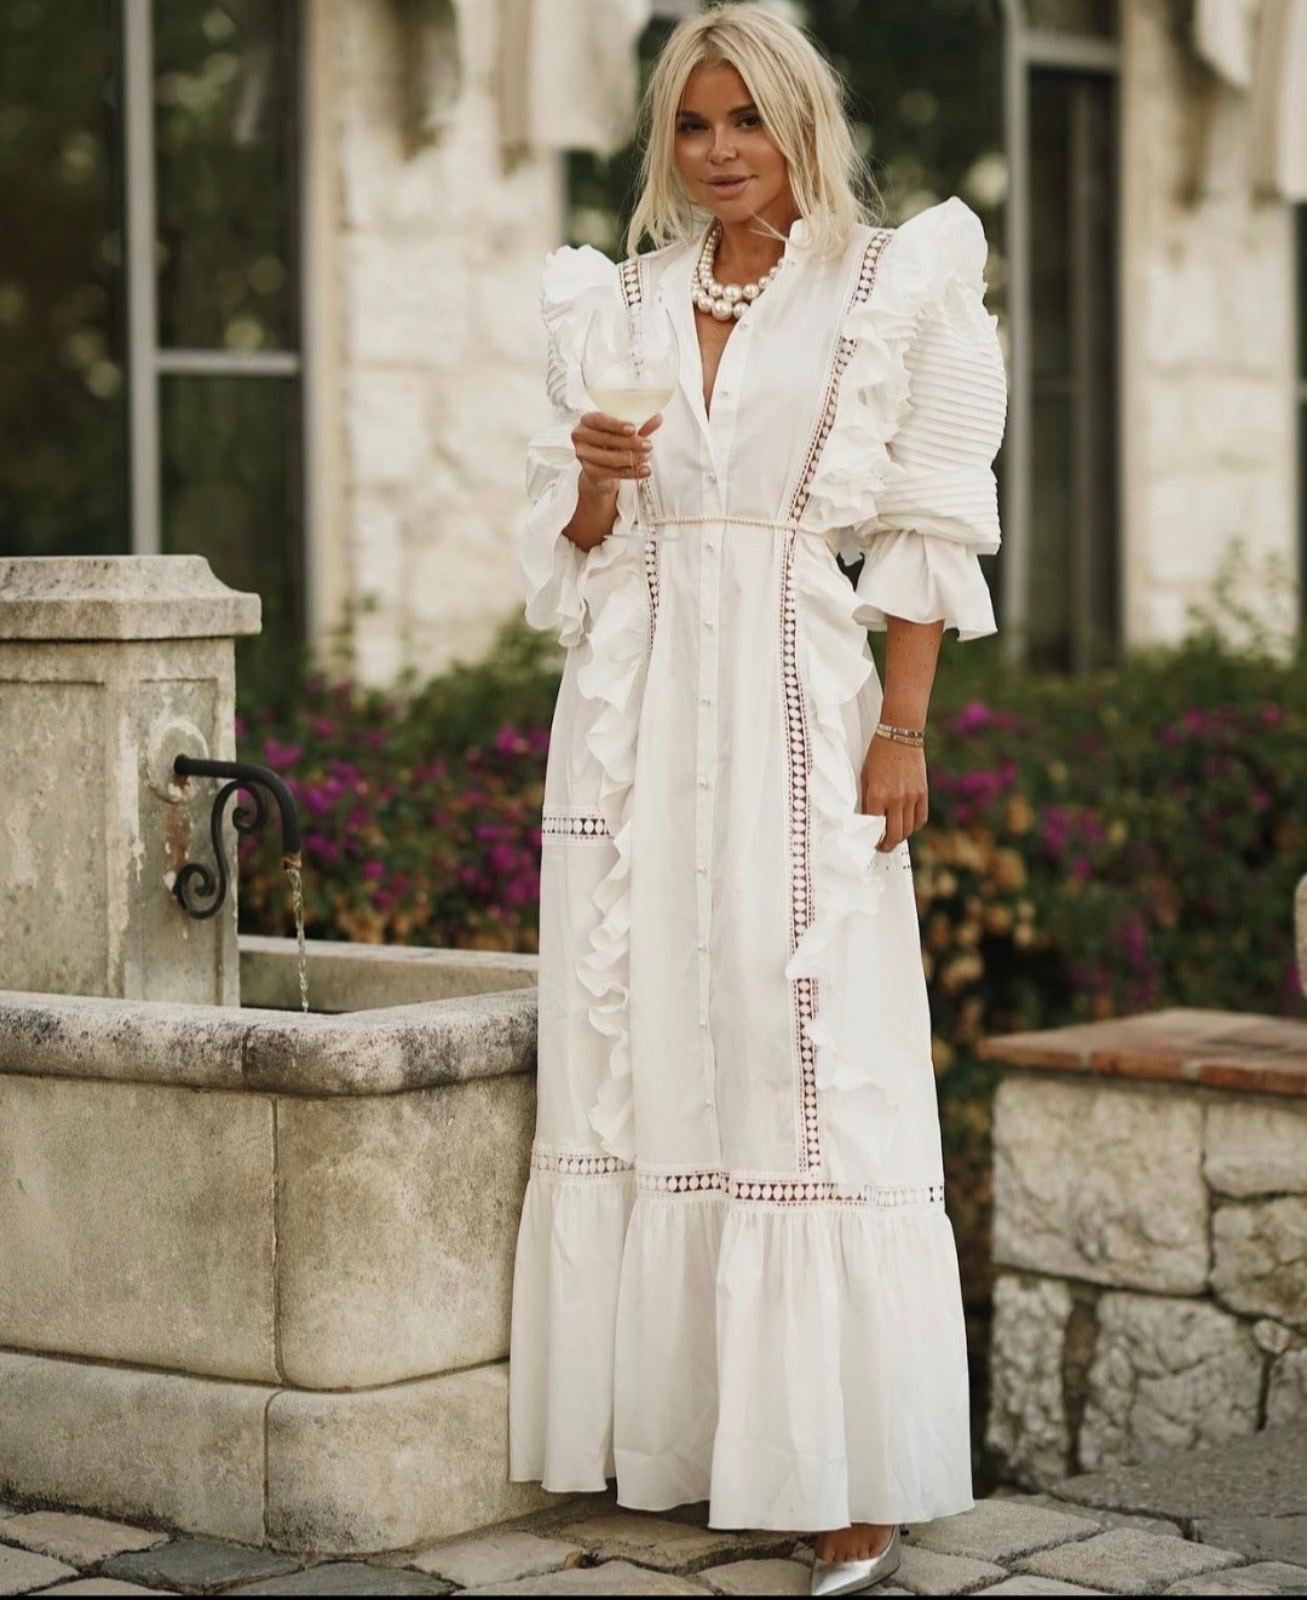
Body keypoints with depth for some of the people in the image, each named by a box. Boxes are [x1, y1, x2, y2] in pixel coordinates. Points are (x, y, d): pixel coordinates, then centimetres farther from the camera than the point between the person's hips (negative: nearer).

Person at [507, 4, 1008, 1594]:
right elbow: (569, 552, 14)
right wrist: (596, 478, -8)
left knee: (812, 1073, -8)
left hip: (797, 705, -4)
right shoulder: (615, 304, 13)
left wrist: (904, 731, -9)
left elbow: (925, 532, -1)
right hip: (637, 714, 4)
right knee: (640, 1059, 4)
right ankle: (671, 1430, 14)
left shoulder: (893, 286, 3)